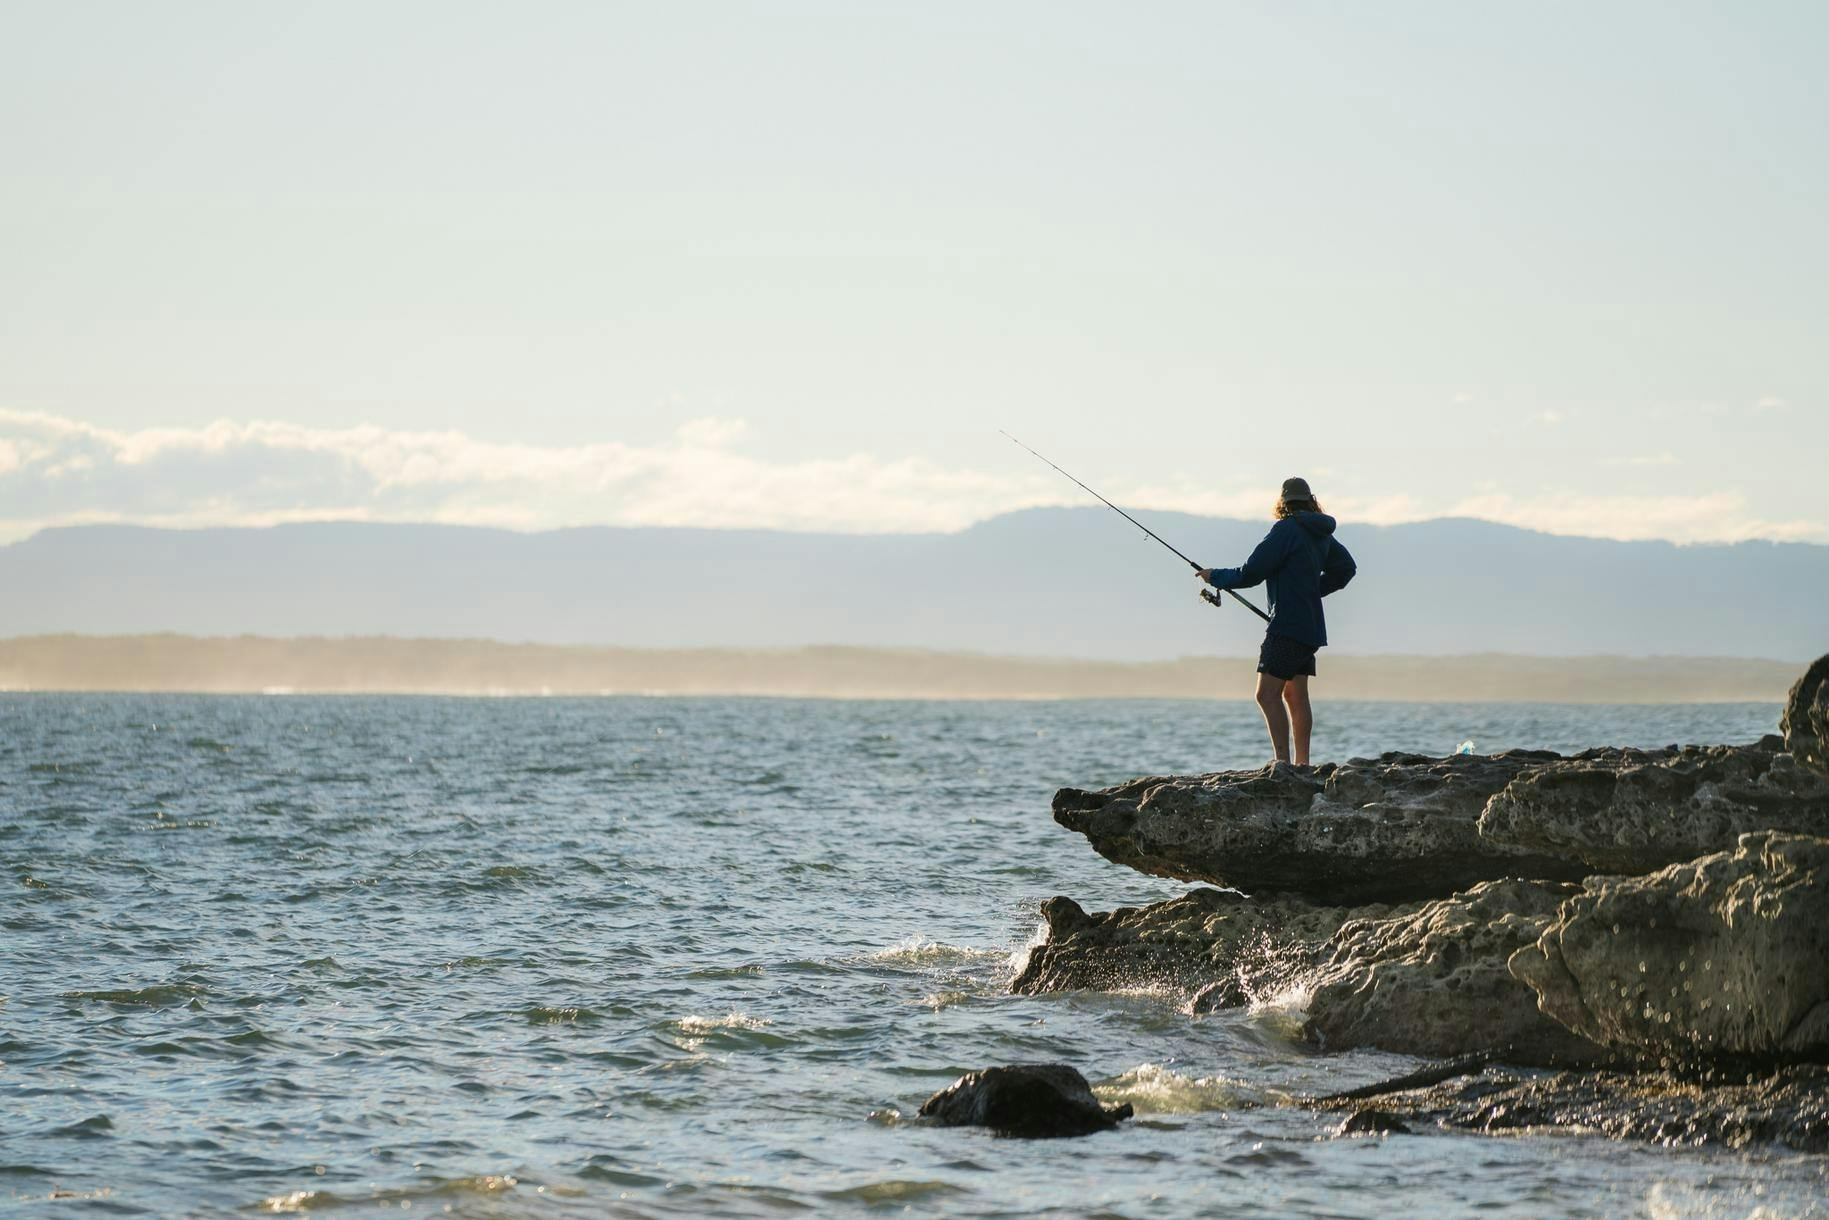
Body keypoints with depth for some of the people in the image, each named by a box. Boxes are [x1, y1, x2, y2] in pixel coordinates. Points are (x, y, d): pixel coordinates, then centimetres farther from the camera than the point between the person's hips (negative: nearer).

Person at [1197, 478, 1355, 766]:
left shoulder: (1286, 529, -13)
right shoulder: (1321, 534, 12)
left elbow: (1251, 574, -14)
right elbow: (1345, 568, 29)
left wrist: (1215, 576, 2)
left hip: (1288, 625, -9)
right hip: (1310, 626, 9)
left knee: (1267, 694, -12)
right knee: (1296, 695, 13)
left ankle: (1283, 761, -21)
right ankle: (1302, 763, 11)